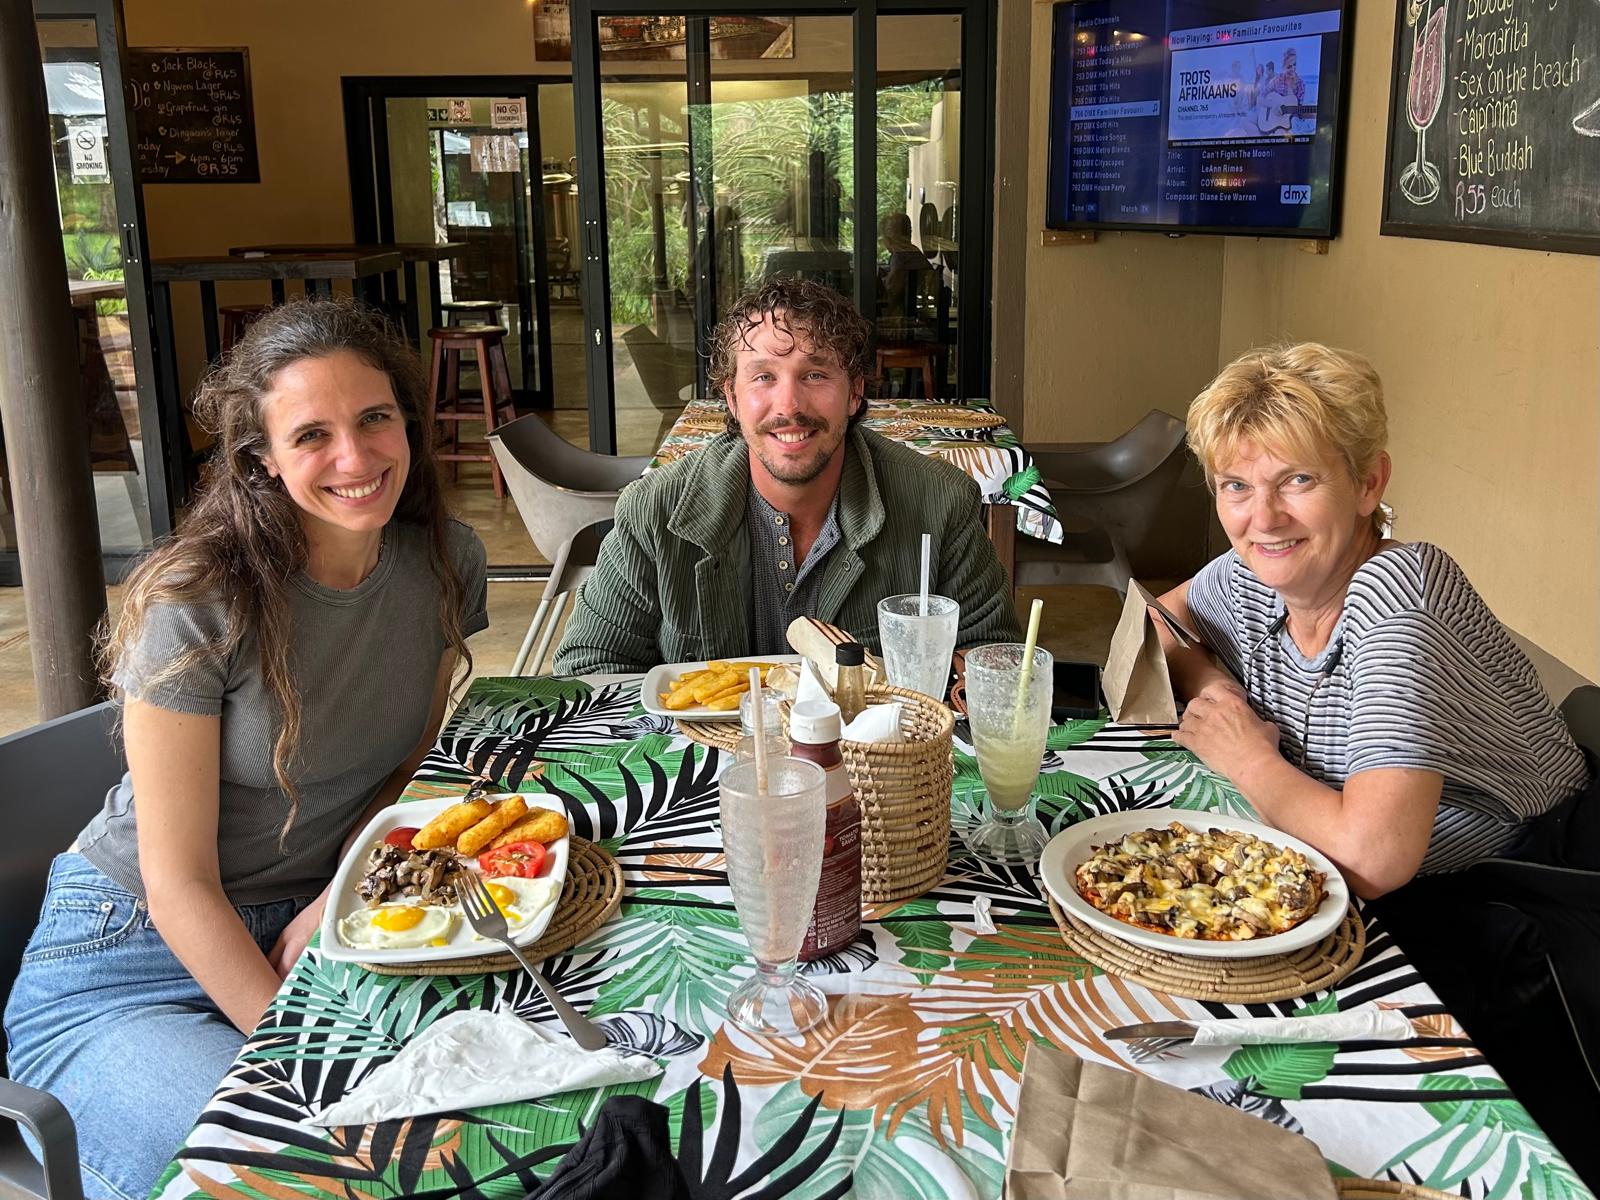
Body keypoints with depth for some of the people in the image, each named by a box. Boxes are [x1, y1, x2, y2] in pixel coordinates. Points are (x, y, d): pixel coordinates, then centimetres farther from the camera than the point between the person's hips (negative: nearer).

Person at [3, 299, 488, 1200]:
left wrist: (337, 899, -10)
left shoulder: (447, 564, -6)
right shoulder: (195, 608, -22)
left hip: (309, 928, 5)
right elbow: (179, 886, -17)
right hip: (134, 955, -4)